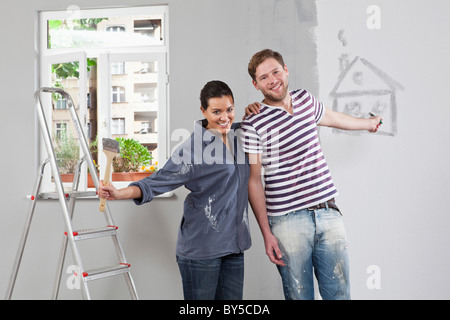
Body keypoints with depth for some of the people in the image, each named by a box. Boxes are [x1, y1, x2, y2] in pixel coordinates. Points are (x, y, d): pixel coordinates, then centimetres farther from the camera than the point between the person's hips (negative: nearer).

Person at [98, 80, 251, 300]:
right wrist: (120, 193, -31)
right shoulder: (193, 147, -13)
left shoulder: (238, 135, 8)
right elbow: (159, 181, -16)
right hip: (201, 248, -6)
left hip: (234, 247, 6)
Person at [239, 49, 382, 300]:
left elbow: (331, 117, 32)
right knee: (299, 295, 2)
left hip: (329, 212, 5)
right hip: (288, 220, -4)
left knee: (339, 293, 6)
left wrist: (368, 123, 50)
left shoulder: (305, 98, 10)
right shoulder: (253, 124, -6)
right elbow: (254, 180, -5)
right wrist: (266, 233, -9)